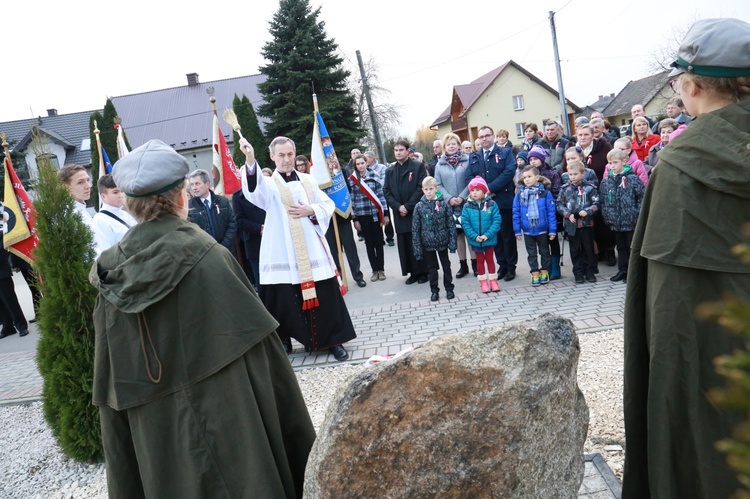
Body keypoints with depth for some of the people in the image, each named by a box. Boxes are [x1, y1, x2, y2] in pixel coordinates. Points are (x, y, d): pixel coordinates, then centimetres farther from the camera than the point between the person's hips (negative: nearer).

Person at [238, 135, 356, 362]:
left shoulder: (308, 180, 13)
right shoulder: (269, 184, 1)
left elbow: (328, 205, 13)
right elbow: (254, 191, -23)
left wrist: (311, 210, -9)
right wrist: (250, 160, -41)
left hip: (313, 251, 3)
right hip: (283, 255, -2)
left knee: (325, 297, 4)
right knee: (284, 300, 1)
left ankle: (334, 340, 15)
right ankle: (283, 342, 18)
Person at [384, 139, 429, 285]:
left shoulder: (418, 167, 0)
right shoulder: (390, 171, 13)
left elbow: (421, 188, -8)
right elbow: (386, 191, 8)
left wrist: (408, 207, -13)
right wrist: (398, 207, -8)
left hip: (417, 212, -4)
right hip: (400, 214, 4)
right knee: (405, 245, 4)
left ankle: (424, 272, 10)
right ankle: (413, 272, 11)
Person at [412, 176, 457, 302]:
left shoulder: (444, 204, -7)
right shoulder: (419, 206, -6)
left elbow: (451, 224, -4)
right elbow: (415, 229, -3)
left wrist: (452, 243, -9)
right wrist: (417, 248, -6)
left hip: (442, 241, -1)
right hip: (428, 243, 1)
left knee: (446, 266, 12)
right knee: (432, 268, 12)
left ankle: (449, 289, 26)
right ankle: (434, 291, 24)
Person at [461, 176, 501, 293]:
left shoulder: (492, 204, -10)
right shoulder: (467, 206, -8)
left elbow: (497, 221, -12)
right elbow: (465, 223, -9)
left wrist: (487, 235, -20)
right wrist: (474, 236, -18)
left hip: (490, 239, -1)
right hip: (475, 240, 1)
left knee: (490, 259, 15)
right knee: (480, 260, 15)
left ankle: (493, 280, 27)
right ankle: (483, 282, 27)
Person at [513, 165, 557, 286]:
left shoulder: (545, 192, -11)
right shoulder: (520, 193, -6)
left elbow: (551, 212, -9)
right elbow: (516, 213, -2)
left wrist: (552, 230, -9)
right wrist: (517, 230, -1)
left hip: (542, 229, -1)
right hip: (527, 230, 2)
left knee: (544, 251, 15)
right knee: (531, 253, 13)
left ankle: (544, 271, 29)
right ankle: (535, 273, 24)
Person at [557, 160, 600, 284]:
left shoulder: (589, 188, -4)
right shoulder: (565, 189, 0)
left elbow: (596, 203, -2)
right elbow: (560, 205, 1)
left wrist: (587, 211, -18)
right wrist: (568, 214, -12)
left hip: (587, 224, -1)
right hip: (571, 224, 1)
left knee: (588, 248, 8)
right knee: (575, 250, 9)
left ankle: (590, 272, 20)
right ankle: (578, 273, 18)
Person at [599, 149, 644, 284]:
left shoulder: (633, 179, -10)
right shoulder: (605, 181, 3)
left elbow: (642, 198, -8)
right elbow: (602, 201, 10)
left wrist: (637, 214, -12)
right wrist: (606, 216, 4)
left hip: (630, 221, -5)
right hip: (615, 221, 5)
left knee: (632, 246, 6)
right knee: (620, 246, 16)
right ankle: (622, 270, 27)